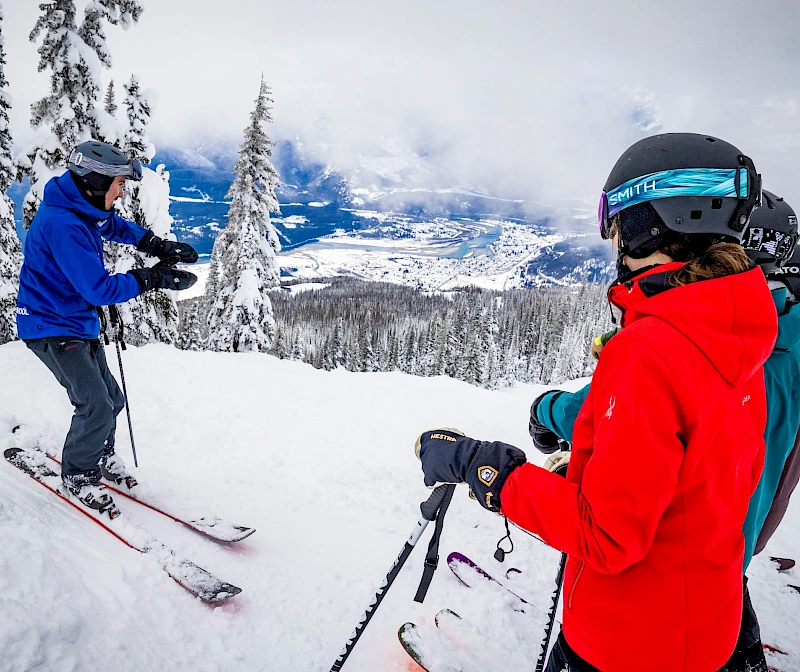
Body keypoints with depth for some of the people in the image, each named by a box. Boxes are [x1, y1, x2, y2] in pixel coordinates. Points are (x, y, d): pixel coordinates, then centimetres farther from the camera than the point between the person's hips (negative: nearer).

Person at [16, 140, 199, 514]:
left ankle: (99, 455, 39)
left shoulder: (83, 209, 2)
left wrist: (159, 247, 5)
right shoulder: (63, 224, -27)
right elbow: (99, 289, -28)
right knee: (97, 407, -12)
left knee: (111, 400, 15)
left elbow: (116, 226, 22)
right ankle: (77, 475, 12)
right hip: (52, 329, -9)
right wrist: (154, 279, -22)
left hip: (78, 325, 10)